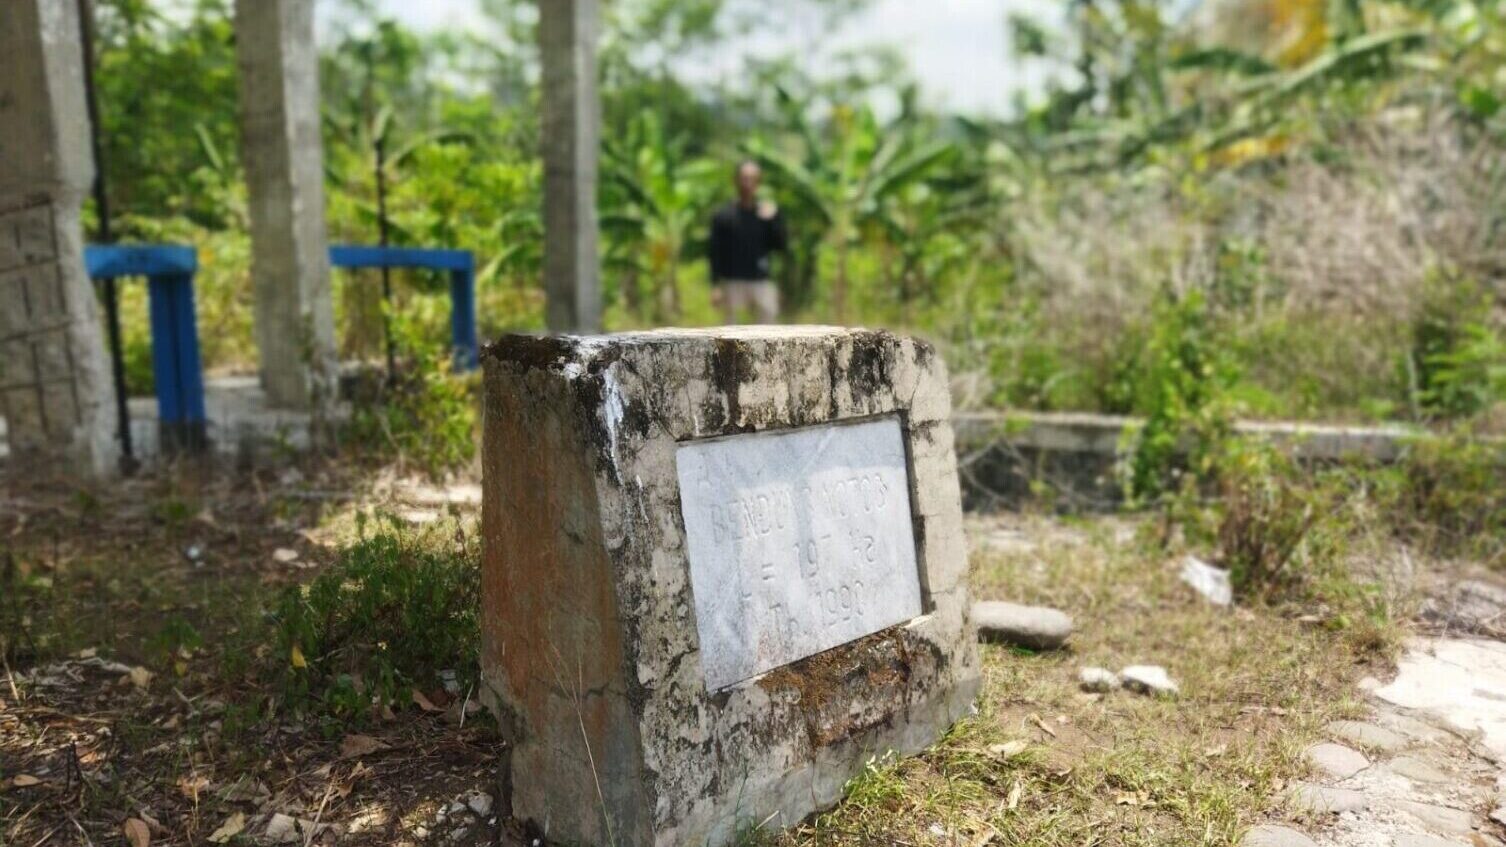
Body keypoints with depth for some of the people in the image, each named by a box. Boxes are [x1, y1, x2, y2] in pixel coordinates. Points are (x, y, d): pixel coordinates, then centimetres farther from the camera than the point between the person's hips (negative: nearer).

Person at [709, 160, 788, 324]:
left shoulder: (770, 213, 6)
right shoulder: (723, 215, 0)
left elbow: (782, 246, 2)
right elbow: (716, 253, -1)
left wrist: (772, 221, -12)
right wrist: (715, 286, -7)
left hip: (762, 281, 2)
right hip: (733, 282, -2)